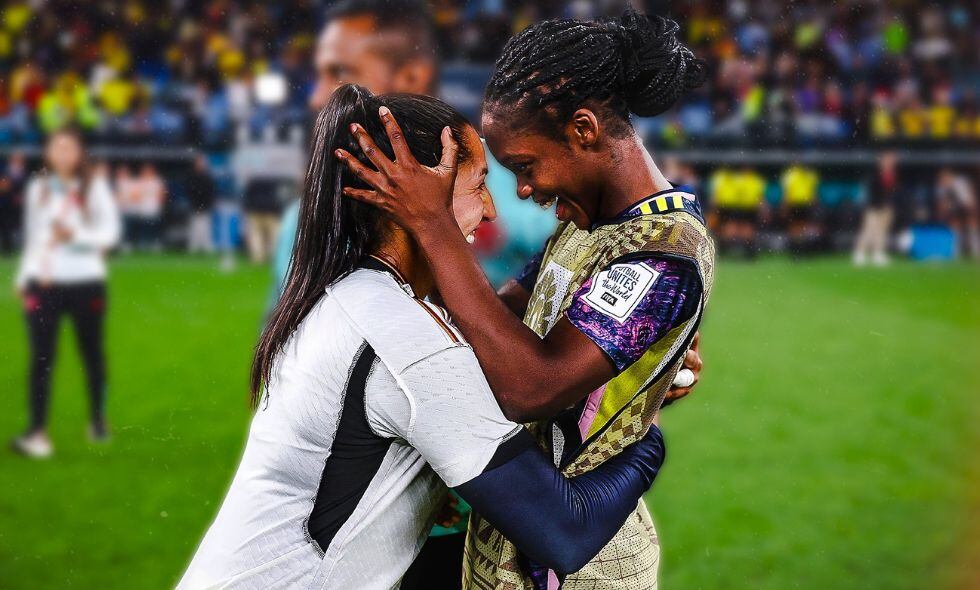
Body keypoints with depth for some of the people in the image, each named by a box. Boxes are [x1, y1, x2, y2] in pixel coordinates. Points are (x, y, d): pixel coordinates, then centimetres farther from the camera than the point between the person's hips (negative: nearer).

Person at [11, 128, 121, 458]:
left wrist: (76, 235, -19)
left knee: (92, 354, 8)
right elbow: (31, 235, 19)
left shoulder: (95, 187, 1)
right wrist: (23, 277, 15)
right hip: (43, 284, 2)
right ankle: (37, 432, -10)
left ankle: (97, 419, 26)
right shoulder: (38, 189, 12)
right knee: (40, 358, -6)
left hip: (85, 282, -2)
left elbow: (110, 233, -4)